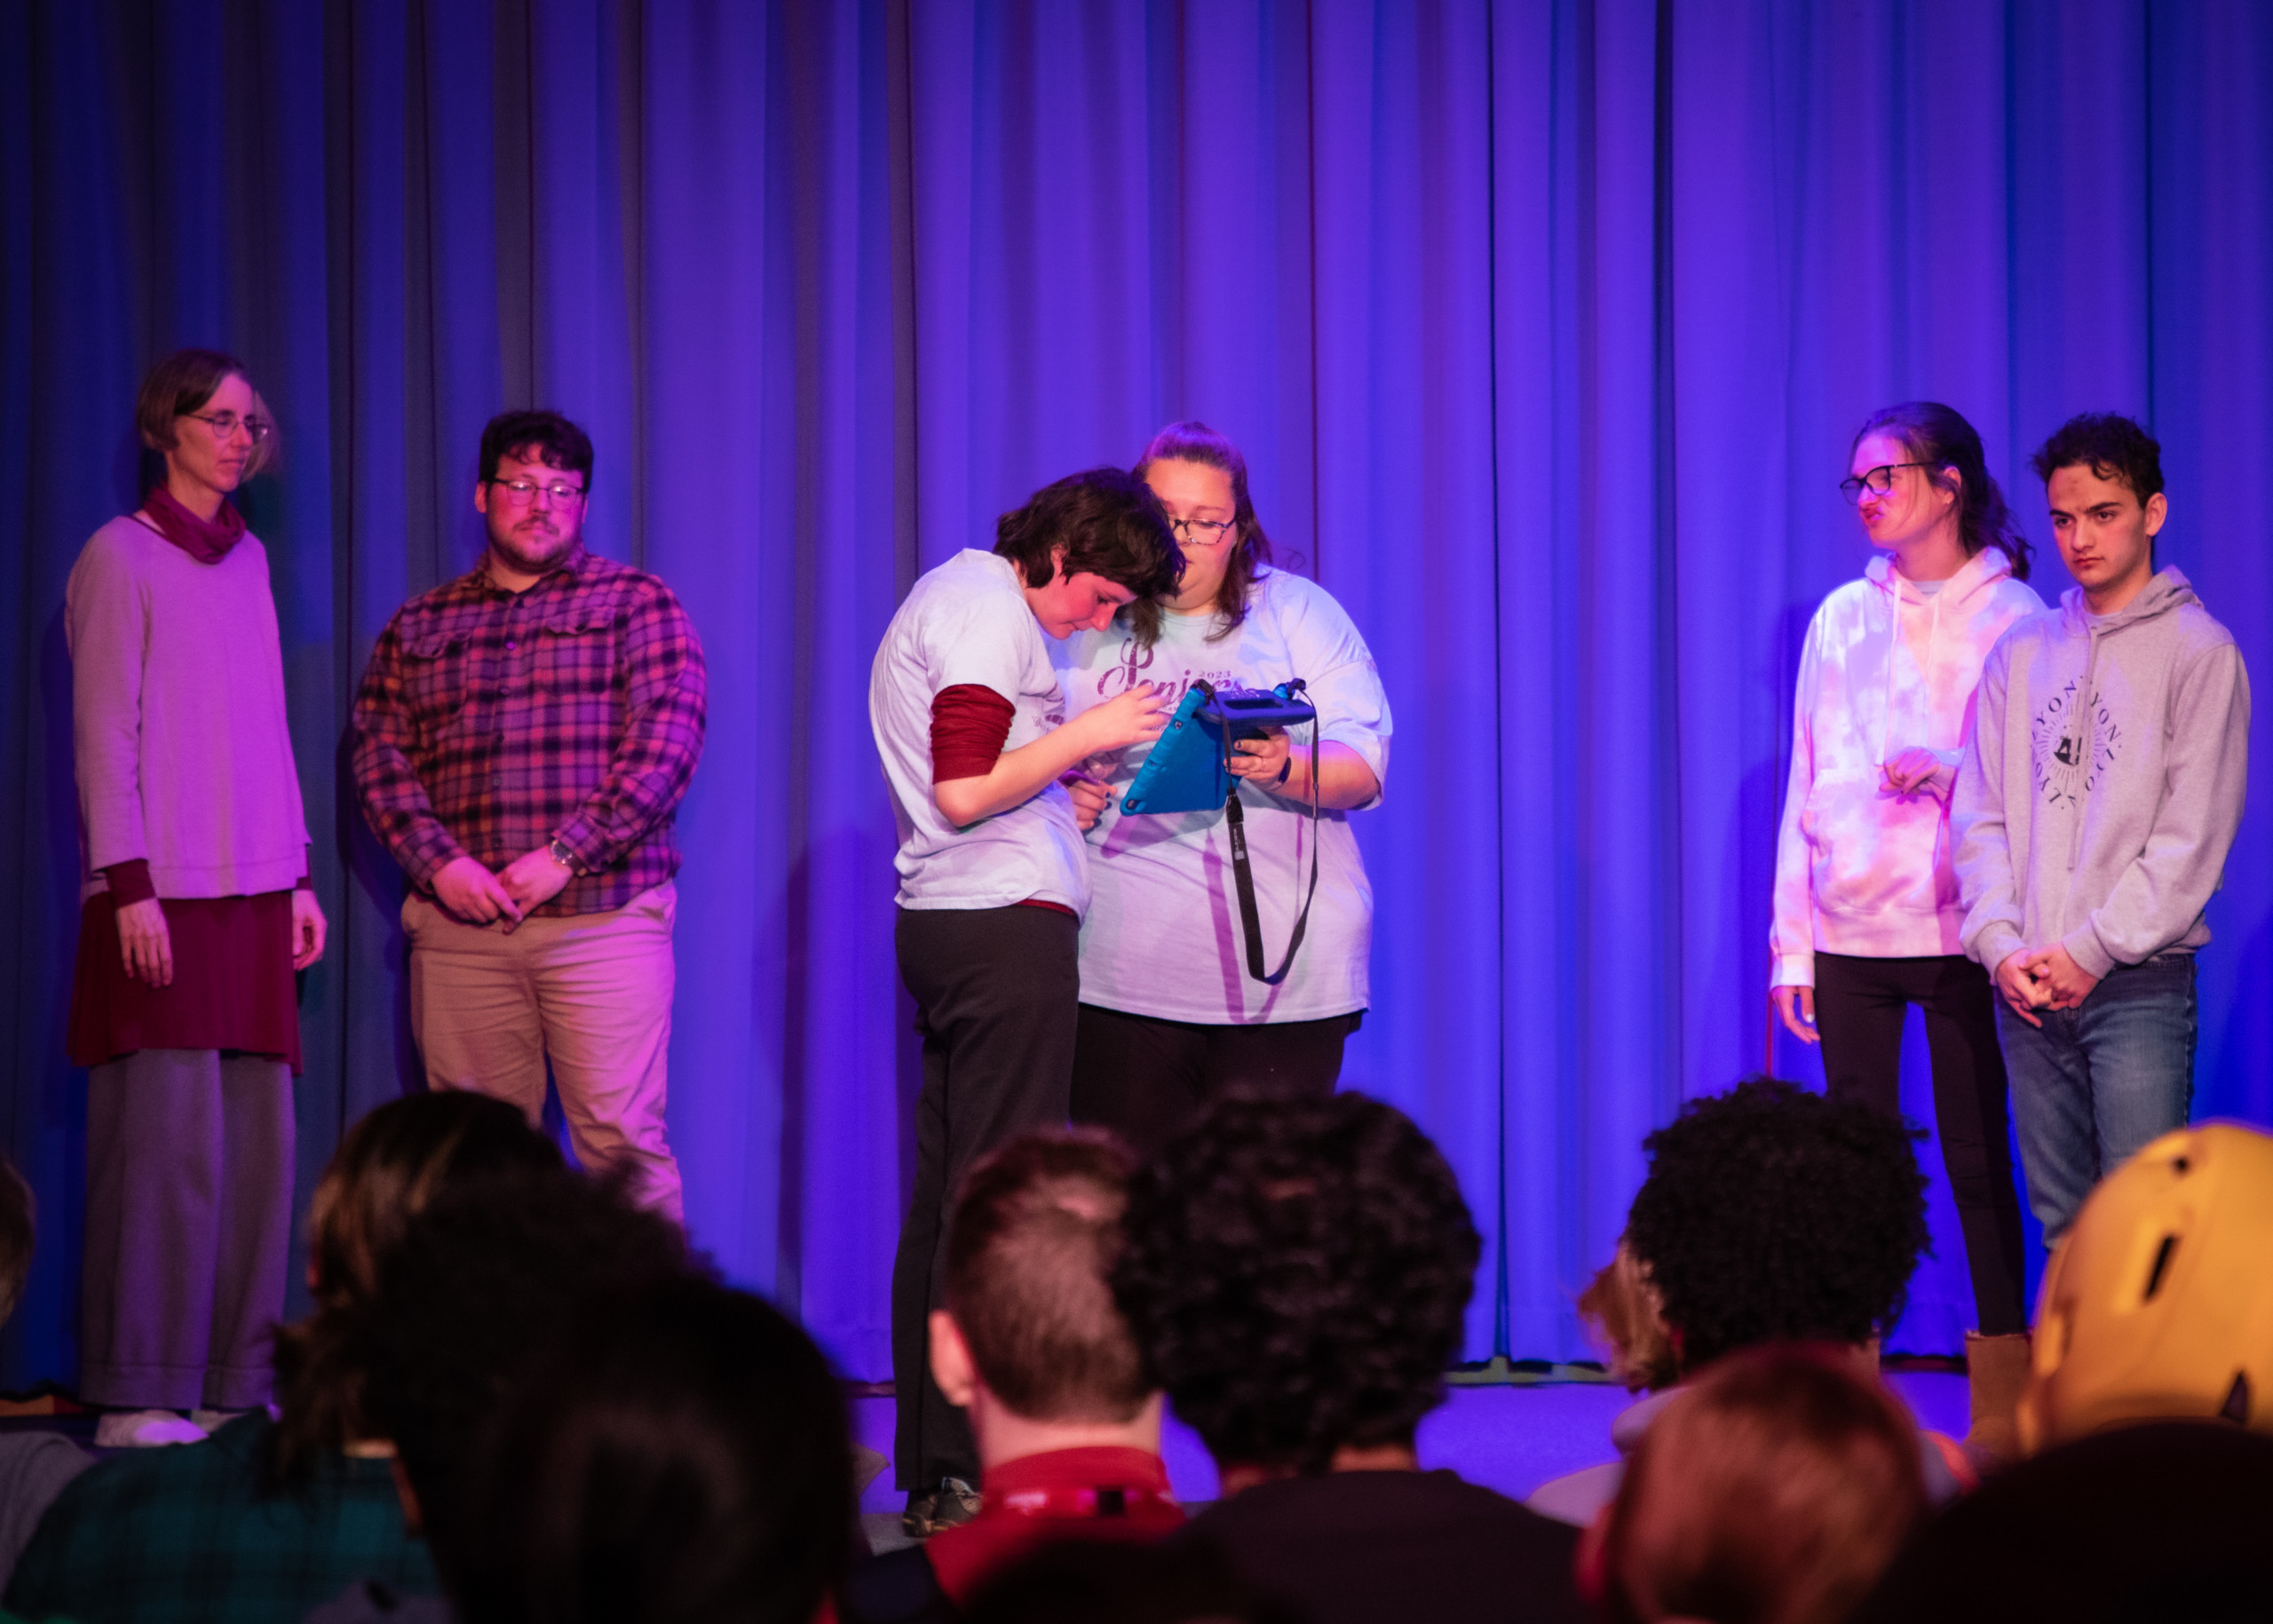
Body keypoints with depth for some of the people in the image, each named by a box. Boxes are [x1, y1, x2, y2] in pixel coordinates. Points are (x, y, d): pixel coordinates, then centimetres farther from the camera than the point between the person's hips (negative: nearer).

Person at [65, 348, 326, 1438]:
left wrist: (300, 875, 14)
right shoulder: (121, 556, -2)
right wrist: (129, 883, -13)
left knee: (256, 1135, 2)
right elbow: (103, 734, -6)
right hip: (163, 896, -6)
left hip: (254, 895, 6)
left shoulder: (247, 558, 16)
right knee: (169, 1135, -9)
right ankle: (138, 1395, -4)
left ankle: (234, 1382, 7)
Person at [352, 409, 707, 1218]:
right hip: (459, 926, 3)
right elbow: (379, 756, 9)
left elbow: (667, 744, -4)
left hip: (603, 917, -3)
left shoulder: (637, 603, 7)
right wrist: (439, 863, -8)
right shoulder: (418, 626, 16)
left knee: (621, 1139, -8)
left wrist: (564, 856, -12)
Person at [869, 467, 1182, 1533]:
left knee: (944, 1196, 9)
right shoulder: (987, 610, -11)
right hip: (1007, 924, -10)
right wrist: (1089, 733, -11)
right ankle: (972, 1474, -10)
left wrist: (1068, 790, 19)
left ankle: (928, 1474, 12)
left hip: (944, 924, 10)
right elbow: (964, 793, -18)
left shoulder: (951, 595, 22)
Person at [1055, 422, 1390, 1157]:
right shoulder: (1093, 624, 14)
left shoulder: (1298, 612, 9)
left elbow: (1362, 767, 1)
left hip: (1280, 970, -1)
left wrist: (1284, 771, -21)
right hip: (1123, 973, 1)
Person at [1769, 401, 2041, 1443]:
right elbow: (1805, 789, 12)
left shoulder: (2012, 617, 1)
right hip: (1850, 932, 3)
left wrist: (1949, 767, -18)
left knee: (1978, 1163, -1)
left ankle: (2001, 1414, 6)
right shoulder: (1842, 620, 12)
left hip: (1966, 929, -3)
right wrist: (1791, 943, 8)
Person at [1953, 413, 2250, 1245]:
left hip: (2138, 982, -5)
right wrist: (2000, 943, -4)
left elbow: (2193, 834, -8)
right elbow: (1979, 812, 10)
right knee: (2061, 1223, 8)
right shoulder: (2021, 651, 13)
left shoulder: (2199, 652, -2)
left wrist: (2095, 948, -13)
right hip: (2027, 988, 5)